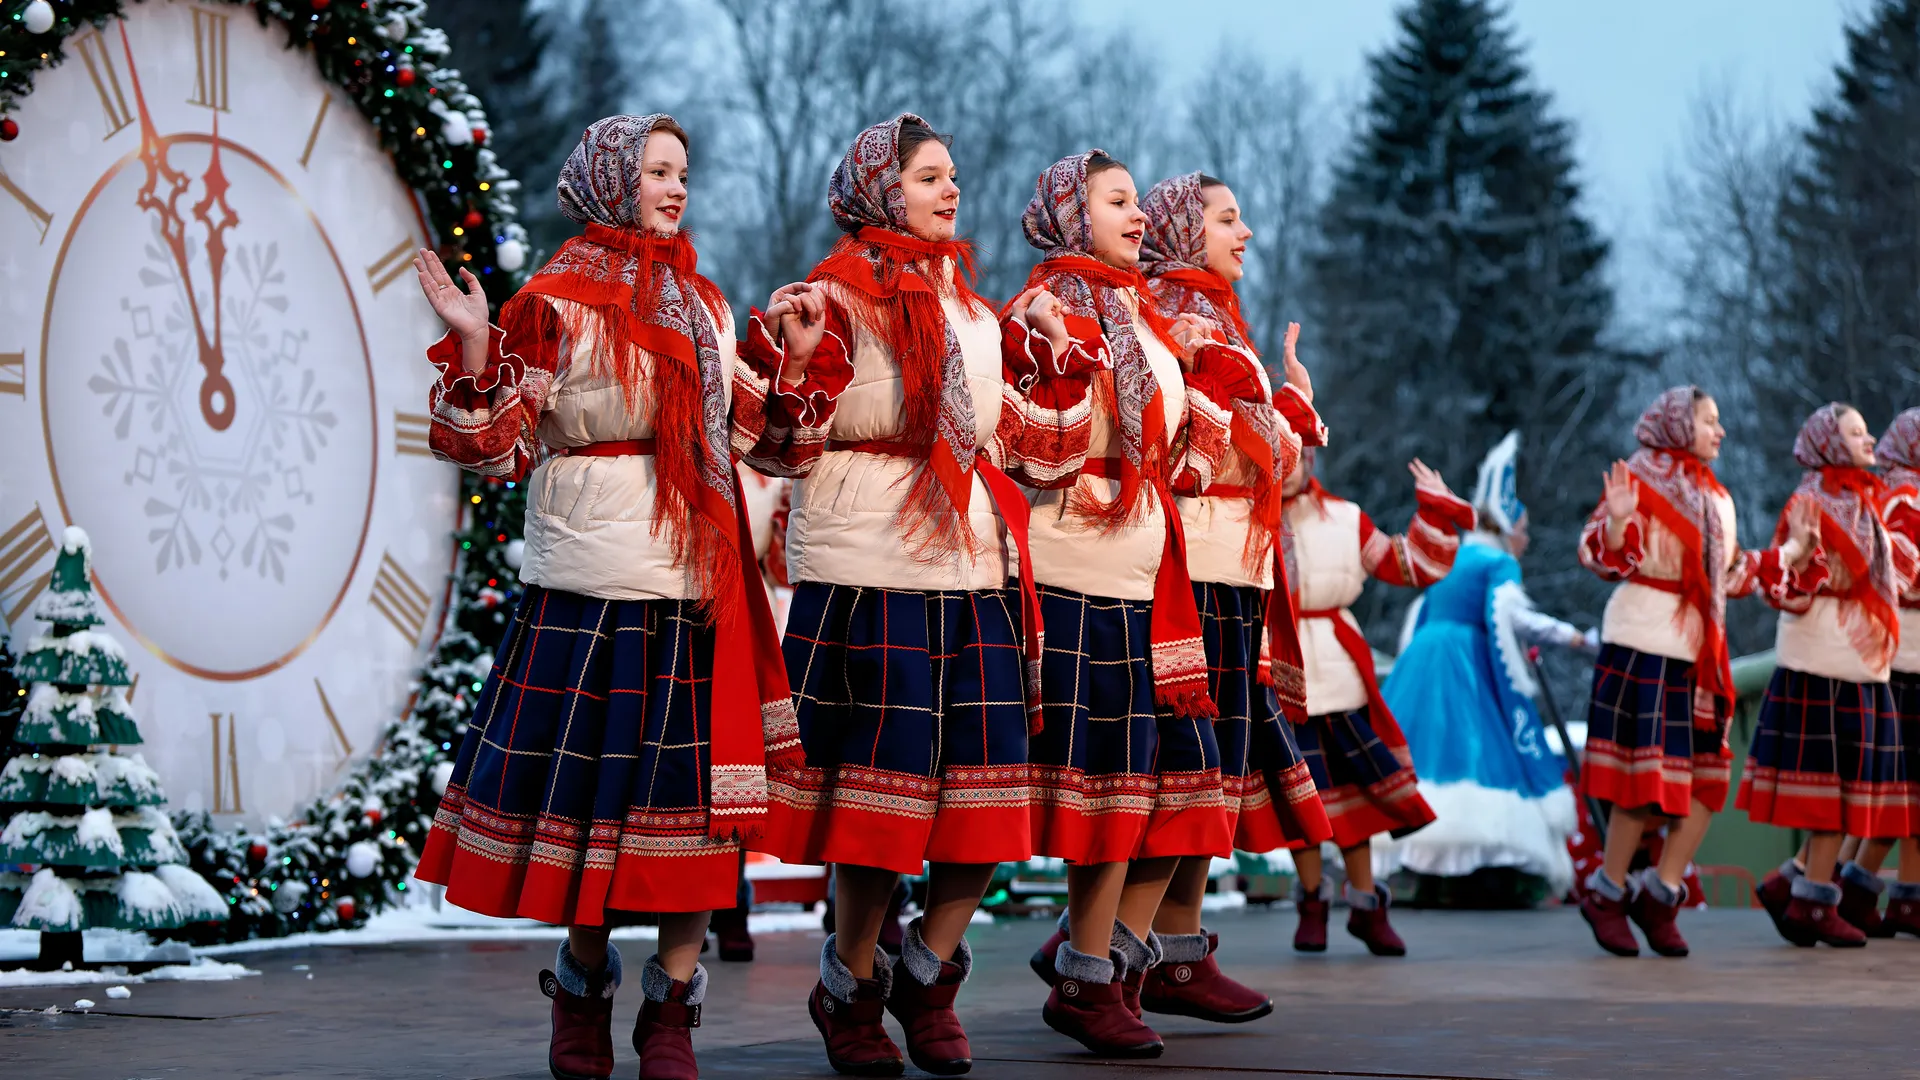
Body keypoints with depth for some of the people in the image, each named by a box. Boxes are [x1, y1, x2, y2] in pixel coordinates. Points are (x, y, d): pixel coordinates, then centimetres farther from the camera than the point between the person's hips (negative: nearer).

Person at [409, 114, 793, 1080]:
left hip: (699, 584, 5)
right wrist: (474, 348, -18)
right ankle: (583, 984, 17)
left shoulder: (704, 303, 19)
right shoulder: (558, 301, 0)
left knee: (695, 791, -1)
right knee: (589, 782, 0)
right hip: (593, 587, -5)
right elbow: (499, 449, -5)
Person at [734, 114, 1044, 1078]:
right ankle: (851, 990, 12)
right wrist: (794, 359, -24)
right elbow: (779, 449, -9)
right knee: (883, 779, -5)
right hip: (870, 572, -7)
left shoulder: (971, 304, 19)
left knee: (987, 784, 1)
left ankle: (928, 974, 17)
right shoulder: (838, 296, -3)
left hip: (975, 566, 7)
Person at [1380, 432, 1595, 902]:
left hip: (1419, 664, 8)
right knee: (1482, 752, -6)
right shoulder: (1499, 563, -3)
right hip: (1468, 672, -8)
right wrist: (1572, 637, -13)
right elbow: (1506, 617, -17)